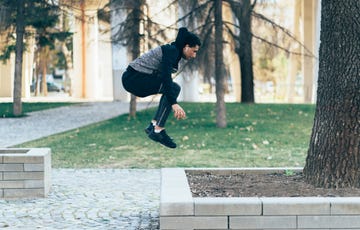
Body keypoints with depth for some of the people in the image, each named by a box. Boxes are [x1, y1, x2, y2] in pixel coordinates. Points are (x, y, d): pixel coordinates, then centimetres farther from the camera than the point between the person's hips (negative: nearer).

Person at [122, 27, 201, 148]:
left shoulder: (173, 51, 14)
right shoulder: (171, 51, -15)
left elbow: (165, 76, 25)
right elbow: (165, 78, -27)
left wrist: (172, 102, 31)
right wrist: (174, 103, -31)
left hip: (134, 78, 10)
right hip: (133, 78, -10)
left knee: (173, 89, 11)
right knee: (173, 88, -16)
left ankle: (154, 125, 8)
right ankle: (157, 131, -15)